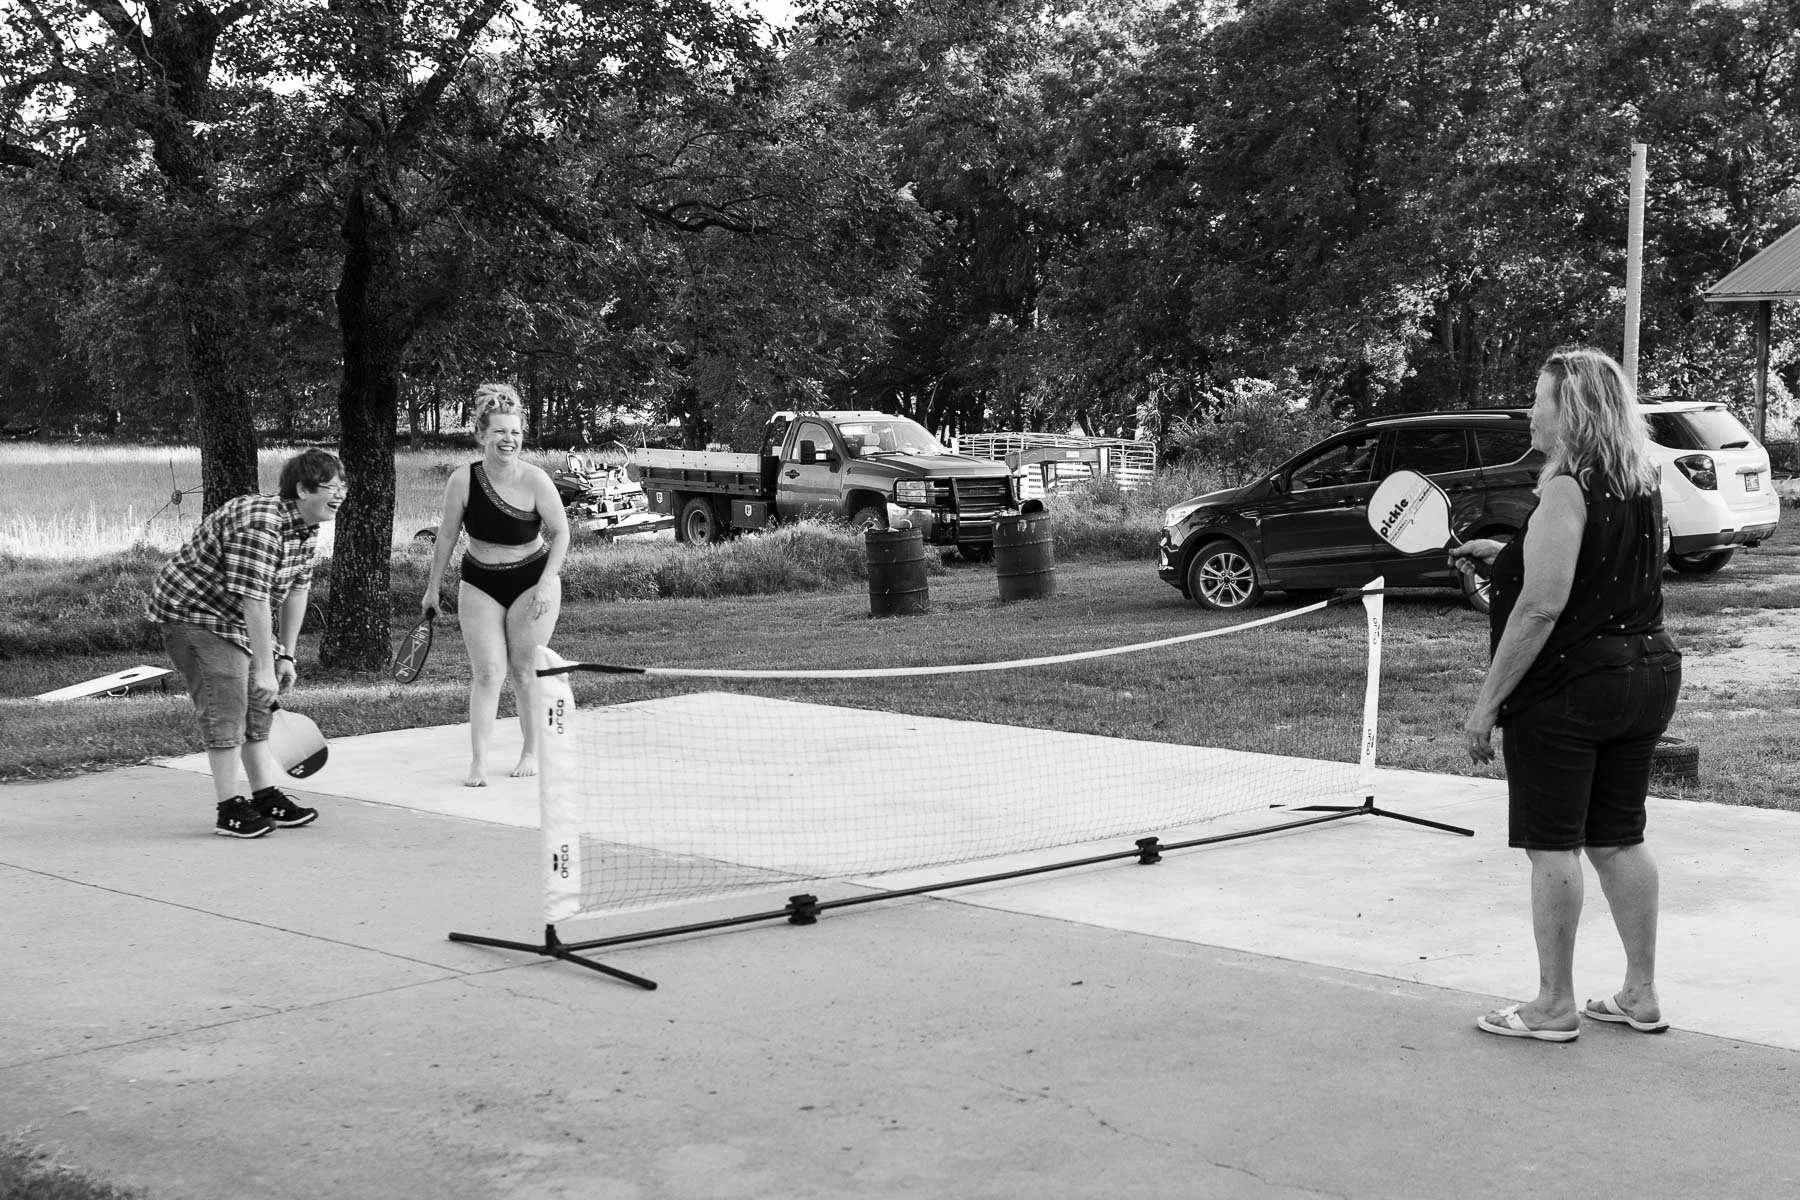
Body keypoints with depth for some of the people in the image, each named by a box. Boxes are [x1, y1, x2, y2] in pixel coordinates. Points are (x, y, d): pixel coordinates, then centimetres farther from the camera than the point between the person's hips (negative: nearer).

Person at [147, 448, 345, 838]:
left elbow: (296, 590, 5)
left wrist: (285, 655, 6)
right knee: (225, 705, -13)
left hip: (237, 620, 10)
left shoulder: (306, 528, 0)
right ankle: (230, 810, -8)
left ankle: (266, 797, 20)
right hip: (193, 612, -10)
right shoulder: (259, 525, -32)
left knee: (256, 704, 12)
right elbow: (254, 600, -35)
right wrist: (265, 668, -34)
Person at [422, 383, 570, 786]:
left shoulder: (534, 480, -15)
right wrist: (433, 587, 6)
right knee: (486, 674, -6)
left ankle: (532, 752, 21)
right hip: (480, 584, 1)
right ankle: (478, 763, -7)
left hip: (532, 581, -1)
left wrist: (546, 584, -13)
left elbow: (561, 532, -5)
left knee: (524, 671, 4)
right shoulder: (463, 480, -11)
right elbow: (447, 536, 0)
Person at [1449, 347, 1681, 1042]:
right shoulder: (1641, 488, 9)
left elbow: (1542, 607, -22)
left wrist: (1487, 700, -17)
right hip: (1648, 671, 8)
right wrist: (1505, 554, 19)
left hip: (1568, 689, -8)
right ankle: (1641, 996, 21)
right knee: (1619, 840, 15)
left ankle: (1555, 1005, 8)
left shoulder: (1567, 490, -17)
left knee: (1553, 845, 2)